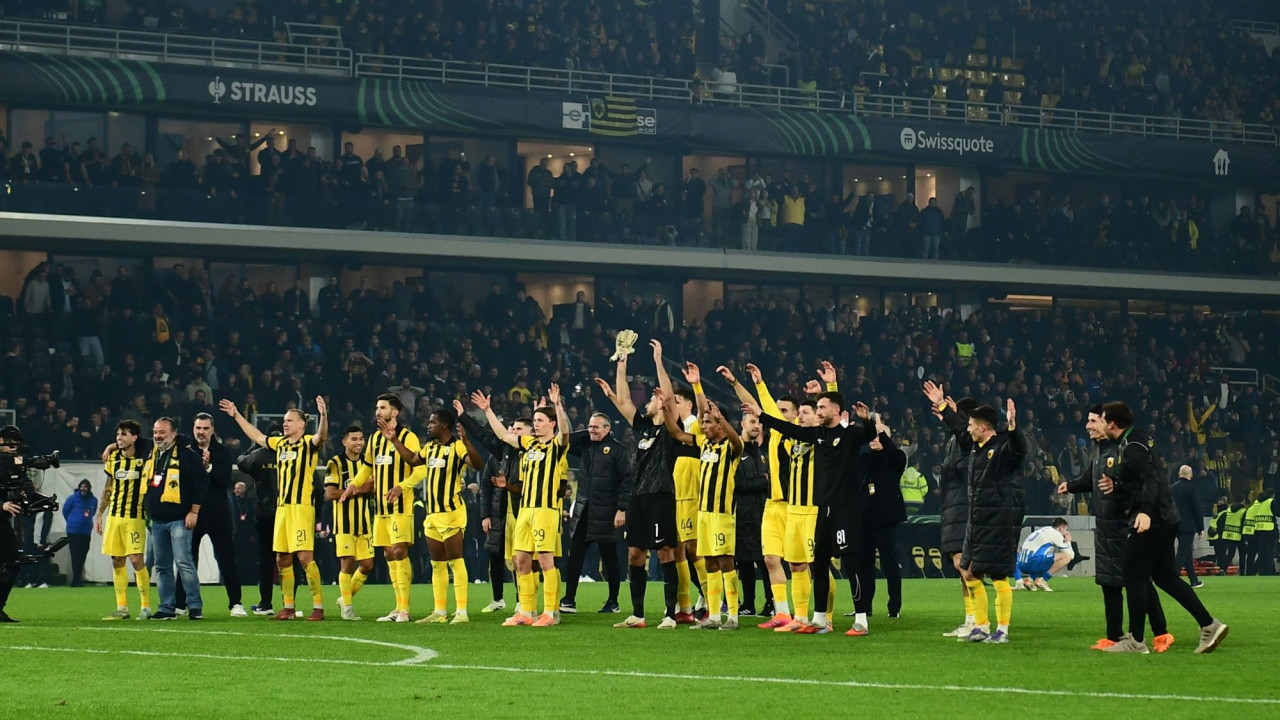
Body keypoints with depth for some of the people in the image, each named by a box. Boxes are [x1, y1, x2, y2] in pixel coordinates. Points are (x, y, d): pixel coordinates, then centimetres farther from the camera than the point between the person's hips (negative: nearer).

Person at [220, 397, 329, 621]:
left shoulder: (308, 443, -3)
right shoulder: (280, 443, 17)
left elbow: (321, 436, -25)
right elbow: (256, 436, 32)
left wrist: (323, 415, -43)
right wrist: (236, 415, 36)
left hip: (302, 506, -8)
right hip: (282, 507, 8)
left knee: (305, 557, -12)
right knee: (282, 559, 8)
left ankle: (318, 607, -8)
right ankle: (288, 607, 16)